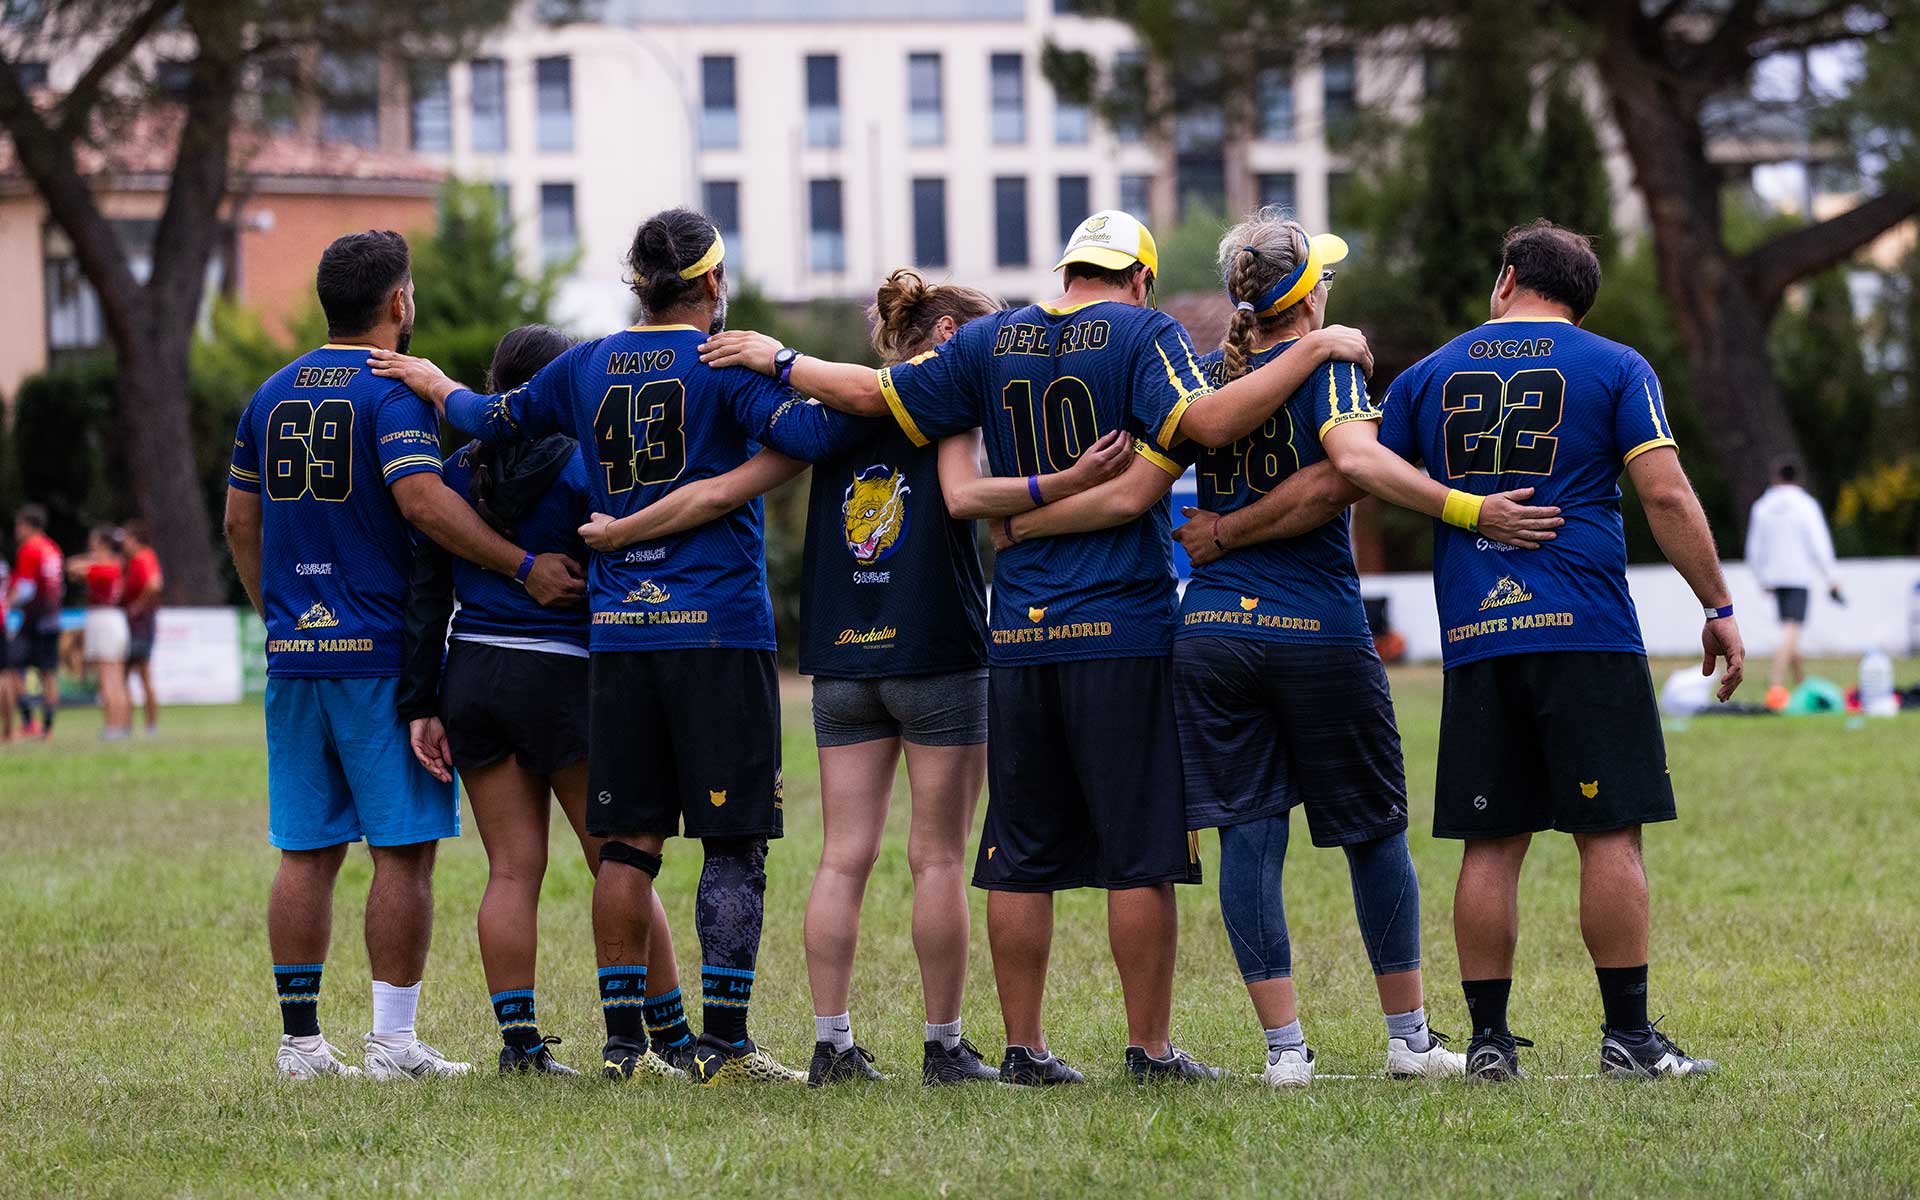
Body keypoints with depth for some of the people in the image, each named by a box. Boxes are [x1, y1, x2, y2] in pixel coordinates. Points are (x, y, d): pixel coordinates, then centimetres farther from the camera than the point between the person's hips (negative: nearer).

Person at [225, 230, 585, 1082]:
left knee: (305, 853, 8)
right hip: (382, 658, -6)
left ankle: (300, 1040, 8)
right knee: (403, 850, -2)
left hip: (293, 655, 6)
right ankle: (392, 1041, -4)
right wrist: (524, 566, -20)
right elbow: (423, 501, -22)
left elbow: (240, 521, 17)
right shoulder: (393, 391, -9)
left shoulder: (272, 395, 13)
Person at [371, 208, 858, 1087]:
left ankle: (621, 1039, 8)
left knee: (629, 841, 9)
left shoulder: (587, 367, 9)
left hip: (618, 632, 5)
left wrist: (431, 382, 41)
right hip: (719, 630, -5)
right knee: (733, 844, -1)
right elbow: (808, 433, -20)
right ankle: (723, 1042, -5)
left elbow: (491, 420, 22)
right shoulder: (729, 364, -5)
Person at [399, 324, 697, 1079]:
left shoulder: (459, 472, 6)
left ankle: (519, 1043, 2)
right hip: (559, 677, -4)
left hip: (471, 676, 4)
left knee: (511, 868, 5)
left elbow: (427, 594, 5)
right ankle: (673, 1039, 5)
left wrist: (421, 705, 7)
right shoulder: (581, 467, -7)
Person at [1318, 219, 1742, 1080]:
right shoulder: (1614, 369, 5)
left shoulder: (1430, 377, 13)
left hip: (1476, 642, 3)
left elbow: (1353, 467, 2)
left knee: (1491, 843, 5)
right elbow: (1665, 496, -2)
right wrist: (1718, 607, 3)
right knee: (1610, 833, -1)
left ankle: (1489, 1039, 5)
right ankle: (1628, 1035, -3)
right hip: (1586, 632, -3)